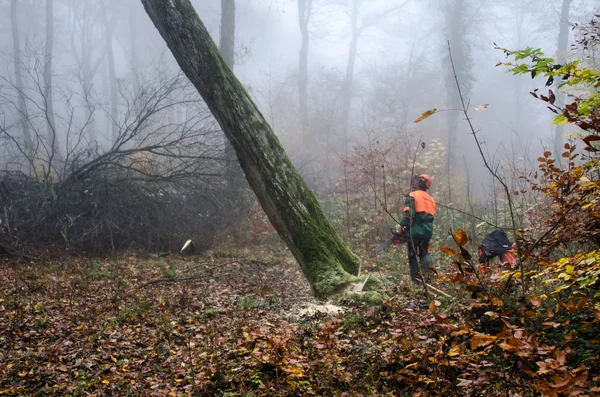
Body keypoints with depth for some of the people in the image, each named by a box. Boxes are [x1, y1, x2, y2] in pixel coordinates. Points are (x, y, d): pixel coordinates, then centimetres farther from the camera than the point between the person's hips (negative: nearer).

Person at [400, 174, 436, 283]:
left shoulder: (412, 196, -7)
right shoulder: (431, 199, 15)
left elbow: (409, 214, -19)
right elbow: (430, 217, 15)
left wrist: (402, 227, -17)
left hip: (415, 230, -5)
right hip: (427, 231, 5)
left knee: (413, 255, 3)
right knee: (425, 254, 14)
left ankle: (415, 278, 2)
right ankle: (427, 276, 1)